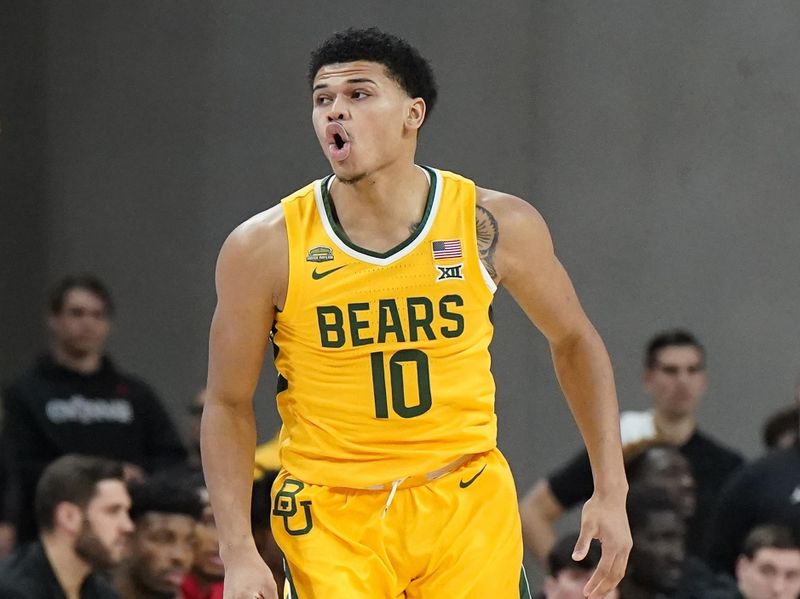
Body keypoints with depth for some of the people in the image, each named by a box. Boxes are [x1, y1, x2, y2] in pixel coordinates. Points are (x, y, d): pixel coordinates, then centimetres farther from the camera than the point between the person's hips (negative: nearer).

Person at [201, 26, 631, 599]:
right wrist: (239, 553, -9)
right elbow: (229, 405, -1)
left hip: (467, 507, 1)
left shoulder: (495, 225, -7)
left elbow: (574, 340, 9)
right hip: (333, 519, -1)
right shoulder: (264, 247, -10)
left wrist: (611, 491, 4)